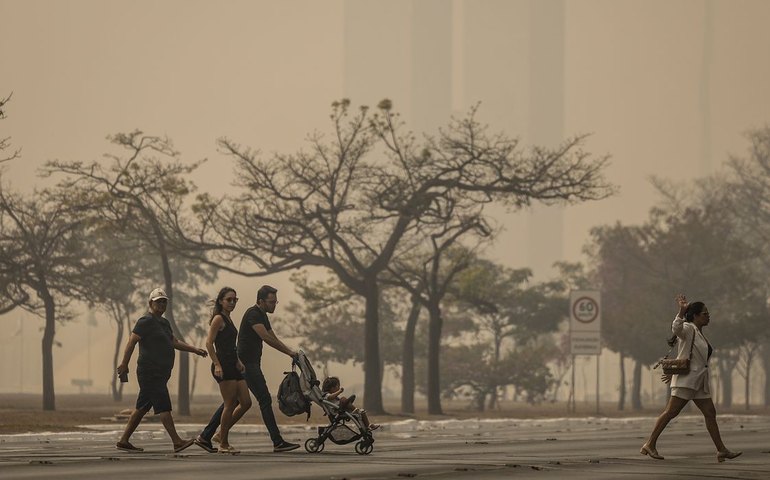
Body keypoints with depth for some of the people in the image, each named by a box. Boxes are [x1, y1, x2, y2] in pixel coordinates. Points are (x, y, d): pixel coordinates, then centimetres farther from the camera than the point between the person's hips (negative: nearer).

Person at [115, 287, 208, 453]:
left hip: (160, 374, 10)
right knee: (164, 407, -12)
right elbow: (131, 342, -14)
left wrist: (195, 350, 14)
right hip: (150, 373, -10)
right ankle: (177, 442, -15)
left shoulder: (164, 323, 20)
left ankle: (123, 441, 15)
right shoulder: (146, 321, -9)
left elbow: (175, 342, 24)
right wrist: (124, 364, -19)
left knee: (142, 408, 11)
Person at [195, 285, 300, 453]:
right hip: (247, 364, -10)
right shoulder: (253, 314, -14)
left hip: (252, 364, 10)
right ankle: (278, 442, -9)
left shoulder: (262, 315, 17)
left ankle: (204, 437, 12)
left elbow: (273, 338, 21)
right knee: (265, 400, -9)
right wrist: (289, 352, -19)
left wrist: (291, 352, 10)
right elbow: (266, 338, -23)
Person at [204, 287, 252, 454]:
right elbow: (209, 343, -16)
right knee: (230, 405, -7)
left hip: (232, 366, 9)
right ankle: (224, 444, 2)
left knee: (246, 403, 6)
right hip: (223, 366, -9)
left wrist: (238, 362, 18)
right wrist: (217, 365, -23)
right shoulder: (218, 319, -8)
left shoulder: (228, 319, 19)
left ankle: (222, 433, 17)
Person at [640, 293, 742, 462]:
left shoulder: (699, 334, 20)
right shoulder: (688, 329, -7)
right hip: (686, 380, -9)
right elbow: (676, 328, -31)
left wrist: (674, 373, 29)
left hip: (700, 382, 9)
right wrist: (682, 311, -44)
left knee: (710, 413, 5)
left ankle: (721, 450, 6)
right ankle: (650, 445, -5)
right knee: (671, 412, -9)